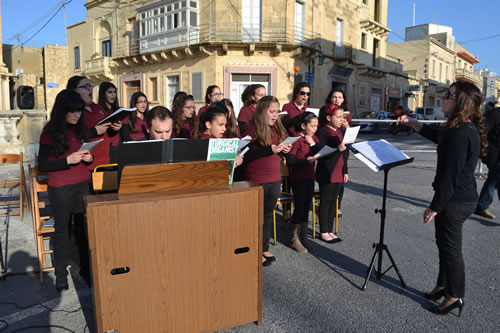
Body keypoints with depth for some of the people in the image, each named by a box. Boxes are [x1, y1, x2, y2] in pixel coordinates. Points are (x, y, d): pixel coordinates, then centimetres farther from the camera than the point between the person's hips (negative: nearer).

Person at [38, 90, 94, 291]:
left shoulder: (81, 129, 6)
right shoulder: (50, 131, -6)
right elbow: (43, 165, -9)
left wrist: (89, 158, -6)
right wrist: (68, 160, -22)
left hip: (83, 185, 3)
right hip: (60, 189, -3)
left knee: (84, 228, 6)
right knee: (63, 231, 8)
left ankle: (86, 269, 20)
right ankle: (61, 274, 22)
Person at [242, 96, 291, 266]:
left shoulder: (277, 128, 11)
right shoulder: (251, 128, -12)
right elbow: (246, 155, -20)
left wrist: (284, 149, -1)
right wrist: (270, 149, -24)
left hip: (275, 179, 8)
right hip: (257, 180, -7)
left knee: (268, 213, 16)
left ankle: (265, 248, 31)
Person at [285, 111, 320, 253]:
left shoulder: (314, 138, 9)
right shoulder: (296, 139, -13)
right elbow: (290, 161, -18)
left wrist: (312, 143, -12)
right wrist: (306, 160, -29)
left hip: (310, 177, 7)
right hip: (298, 178, -7)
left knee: (306, 207, 12)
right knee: (299, 207, -1)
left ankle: (303, 237, 24)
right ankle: (295, 239, 12)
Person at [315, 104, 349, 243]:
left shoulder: (342, 131, 12)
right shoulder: (322, 132, -12)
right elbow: (321, 154, -19)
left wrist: (345, 171, 16)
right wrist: (338, 149, -30)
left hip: (339, 173, 7)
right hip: (326, 173, -7)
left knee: (333, 201, 12)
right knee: (325, 202, 2)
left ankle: (330, 230, 23)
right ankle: (323, 232, 13)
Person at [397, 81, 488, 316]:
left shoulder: (460, 134, -25)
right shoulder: (466, 129, 7)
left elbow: (450, 176, -24)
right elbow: (435, 135, 26)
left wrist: (435, 207, -17)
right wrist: (411, 122, 20)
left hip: (455, 201, -10)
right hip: (460, 197, 10)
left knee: (450, 248, 5)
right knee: (444, 243, 21)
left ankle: (455, 296, 23)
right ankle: (443, 285, 38)